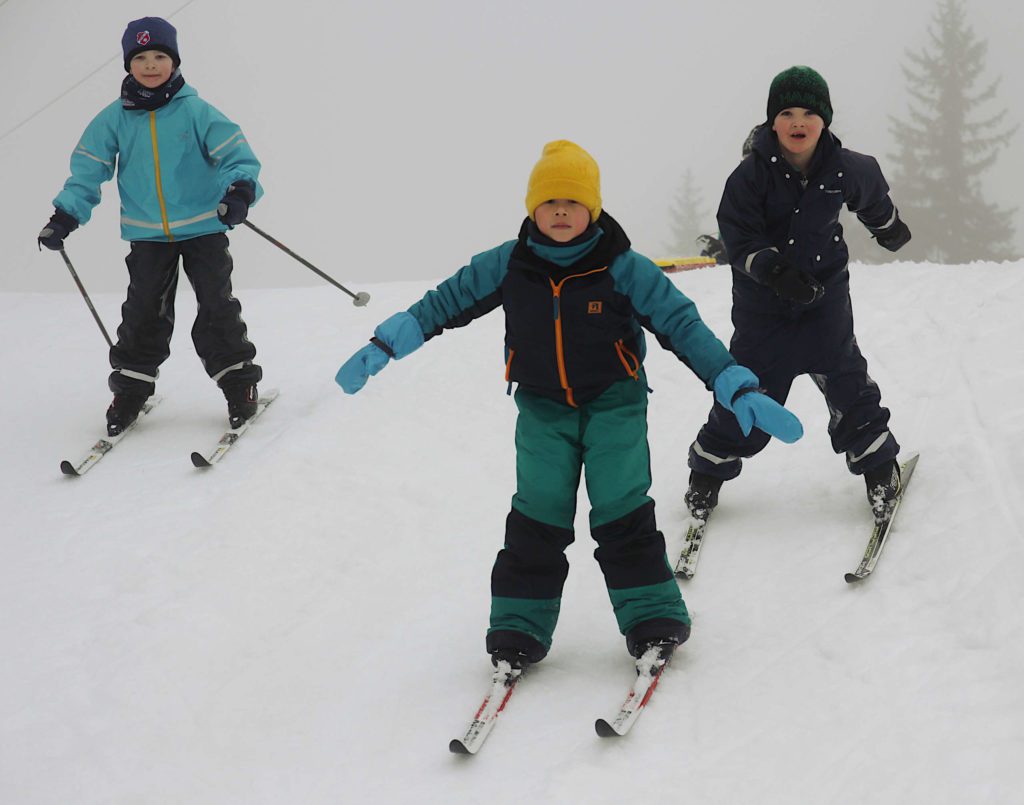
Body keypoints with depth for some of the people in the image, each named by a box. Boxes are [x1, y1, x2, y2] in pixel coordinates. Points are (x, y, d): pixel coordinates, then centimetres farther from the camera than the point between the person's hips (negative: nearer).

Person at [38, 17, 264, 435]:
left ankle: (237, 381, 10)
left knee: (217, 307, -2)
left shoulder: (196, 111, -8)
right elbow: (88, 168, 4)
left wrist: (240, 190, -30)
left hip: (203, 228, -2)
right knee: (143, 313, 4)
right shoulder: (116, 118, -1)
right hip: (148, 235, 2)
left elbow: (236, 153, -10)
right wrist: (65, 217, -5)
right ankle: (132, 387, 16)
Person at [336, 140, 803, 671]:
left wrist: (739, 390, -20)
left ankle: (651, 617, 4)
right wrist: (381, 348, -1)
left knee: (621, 513, -8)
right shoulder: (507, 267, -7)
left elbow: (683, 327, -14)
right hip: (543, 408, 2)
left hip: (613, 403, -2)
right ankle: (519, 626, 6)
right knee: (536, 518, -3)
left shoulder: (625, 270, -14)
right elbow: (446, 302, 3)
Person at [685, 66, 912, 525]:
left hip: (824, 297, 2)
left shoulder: (845, 169, -8)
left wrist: (888, 228, 35)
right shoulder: (751, 174, -17)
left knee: (848, 384, 0)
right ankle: (708, 471, 21)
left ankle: (878, 468, 19)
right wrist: (772, 268, -36)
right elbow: (739, 239, -19)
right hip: (762, 302, -2)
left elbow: (873, 194, 16)